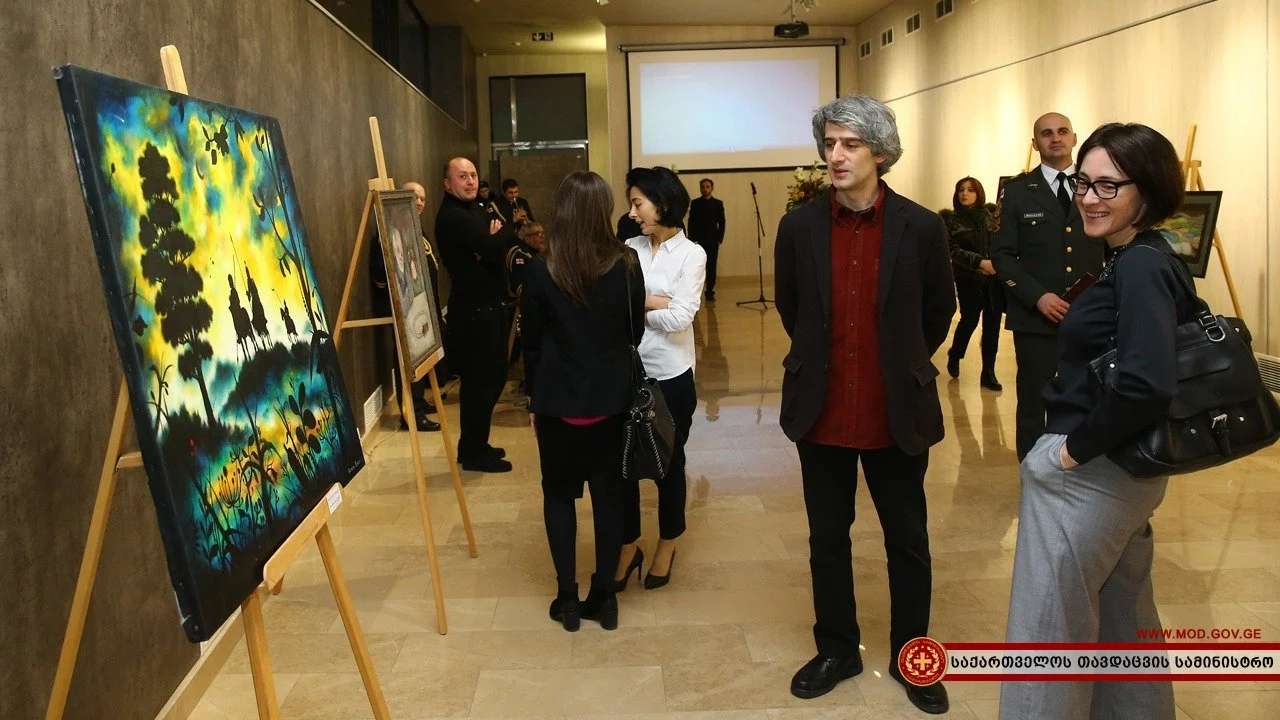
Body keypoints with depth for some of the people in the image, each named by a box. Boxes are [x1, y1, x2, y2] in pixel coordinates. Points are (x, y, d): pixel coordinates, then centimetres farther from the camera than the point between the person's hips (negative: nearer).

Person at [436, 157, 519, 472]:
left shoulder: (476, 210, 16)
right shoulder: (451, 217, -15)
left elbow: (507, 240, 5)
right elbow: (494, 248, -26)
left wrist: (496, 237, -16)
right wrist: (500, 234, -4)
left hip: (489, 305, 10)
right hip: (472, 309, -10)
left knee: (493, 375, 16)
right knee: (478, 380, -4)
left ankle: (475, 444, 28)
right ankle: (473, 454, 7)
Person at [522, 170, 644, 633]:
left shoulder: (541, 271, -11)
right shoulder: (626, 266, -9)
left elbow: (531, 343, -3)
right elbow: (635, 333, 2)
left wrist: (535, 398, 9)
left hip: (557, 400, -1)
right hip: (611, 399, 1)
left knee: (559, 494, 13)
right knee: (608, 494, 12)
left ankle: (567, 598, 16)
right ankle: (604, 596, 18)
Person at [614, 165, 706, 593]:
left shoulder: (691, 255, -7)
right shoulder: (630, 249, 4)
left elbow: (679, 319, -16)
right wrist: (652, 303, -17)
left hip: (670, 378, -3)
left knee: (667, 465, 12)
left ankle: (667, 546, 32)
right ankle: (627, 549, 26)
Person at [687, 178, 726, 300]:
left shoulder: (718, 204, 7)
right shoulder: (695, 203, 5)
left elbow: (721, 222, 6)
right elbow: (691, 222, 3)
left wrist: (720, 238, -3)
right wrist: (692, 238, -5)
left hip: (713, 240, 1)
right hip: (698, 240, -1)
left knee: (711, 267, 1)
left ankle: (710, 292, 5)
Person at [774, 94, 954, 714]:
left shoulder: (921, 228, -9)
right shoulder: (799, 227, -4)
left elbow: (940, 311, 7)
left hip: (897, 415, -1)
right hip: (822, 413, 2)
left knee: (908, 543, 13)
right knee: (827, 539, 14)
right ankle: (837, 649, 33)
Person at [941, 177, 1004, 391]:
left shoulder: (991, 214, 7)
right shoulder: (951, 219, 2)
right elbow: (953, 250, -7)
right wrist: (979, 262, -19)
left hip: (995, 277, 2)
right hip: (968, 279, -2)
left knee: (992, 325, 1)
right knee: (970, 319, -3)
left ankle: (988, 373, 10)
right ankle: (954, 355, 28)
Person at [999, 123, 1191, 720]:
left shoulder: (1140, 266, -20)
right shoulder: (1144, 259, 8)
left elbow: (1146, 384, -32)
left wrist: (1076, 447, -20)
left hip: (1088, 474, -10)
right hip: (1126, 470, 10)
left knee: (1049, 627, 3)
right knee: (1124, 617, 24)